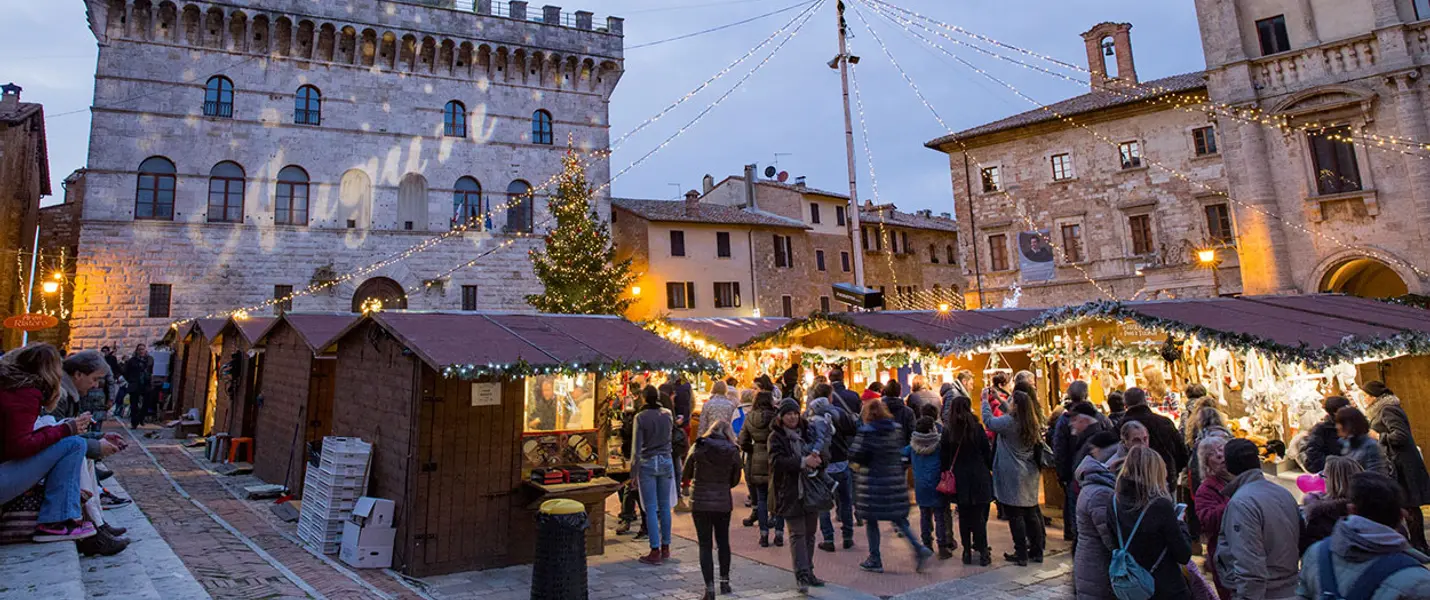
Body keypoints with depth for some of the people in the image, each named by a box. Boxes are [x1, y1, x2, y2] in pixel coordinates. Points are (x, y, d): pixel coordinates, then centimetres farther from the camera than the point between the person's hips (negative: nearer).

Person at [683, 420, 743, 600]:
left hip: (700, 502, -1)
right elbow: (735, 480, 5)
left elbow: (687, 473, 3)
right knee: (723, 542, 19)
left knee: (705, 545, 5)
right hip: (723, 503, 1)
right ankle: (725, 583, 29)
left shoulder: (698, 447, -6)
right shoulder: (733, 452, -4)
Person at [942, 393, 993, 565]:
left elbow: (944, 457, -1)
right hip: (978, 478, -1)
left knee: (964, 517, 10)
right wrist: (992, 470, 11)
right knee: (979, 516, 4)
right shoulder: (977, 428, -7)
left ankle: (967, 552, 14)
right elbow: (987, 453, -2)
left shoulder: (947, 430, -3)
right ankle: (983, 552, 7)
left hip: (959, 480, 1)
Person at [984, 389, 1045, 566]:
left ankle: (1021, 555, 5)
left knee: (1015, 515, 0)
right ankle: (1037, 552, 21)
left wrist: (985, 400, 2)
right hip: (1030, 474, 8)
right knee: (1031, 513, 14)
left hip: (1013, 476, -8)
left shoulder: (1010, 422, -18)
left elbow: (989, 420, -9)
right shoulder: (1032, 424, 4)